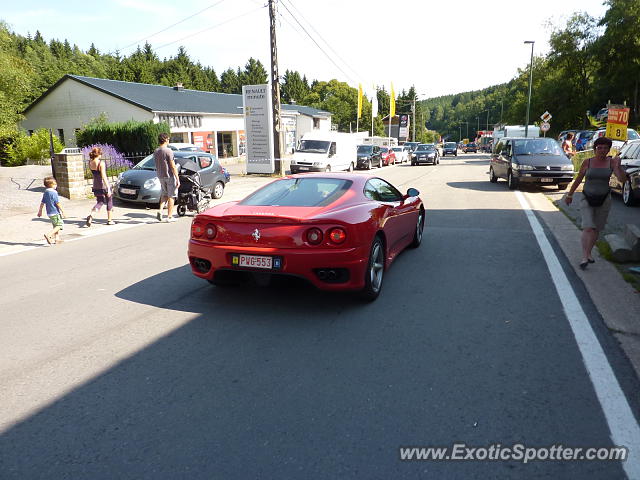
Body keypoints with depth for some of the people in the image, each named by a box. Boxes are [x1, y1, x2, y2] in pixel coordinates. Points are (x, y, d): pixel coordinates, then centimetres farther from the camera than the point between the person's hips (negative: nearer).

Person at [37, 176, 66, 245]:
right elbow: (57, 203, -16)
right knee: (59, 225, -7)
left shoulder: (45, 192, 10)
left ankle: (57, 238, 23)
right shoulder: (54, 192, -15)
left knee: (56, 225, 19)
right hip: (55, 212, -9)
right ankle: (49, 235, -20)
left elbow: (42, 203, 15)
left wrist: (40, 211, 23)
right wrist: (62, 211, -11)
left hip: (49, 213, 9)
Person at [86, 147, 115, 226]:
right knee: (109, 202, 13)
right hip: (104, 185, -6)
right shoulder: (101, 163, -20)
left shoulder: (90, 163, -1)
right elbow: (104, 177, -24)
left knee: (99, 202, 15)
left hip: (96, 186, 6)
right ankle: (109, 220, 21)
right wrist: (108, 188, -23)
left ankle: (91, 215, -11)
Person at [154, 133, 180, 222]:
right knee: (171, 196, 2)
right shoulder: (168, 151, -15)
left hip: (160, 176, 6)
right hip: (170, 176, -6)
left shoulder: (156, 151, 6)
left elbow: (157, 165, 12)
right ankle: (169, 216, 4)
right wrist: (177, 179, -14)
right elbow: (173, 166, -16)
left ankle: (160, 210, 1)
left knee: (164, 194, 20)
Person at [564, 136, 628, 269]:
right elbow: (578, 180, 5)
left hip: (604, 200, 2)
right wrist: (570, 194, 11)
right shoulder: (587, 162, -6)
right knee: (588, 228, -15)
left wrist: (618, 166, -30)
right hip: (587, 200, -2)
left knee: (597, 229, 12)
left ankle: (589, 252, 30)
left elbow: (622, 179, -14)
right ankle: (584, 257, -13)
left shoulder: (611, 162, -4)